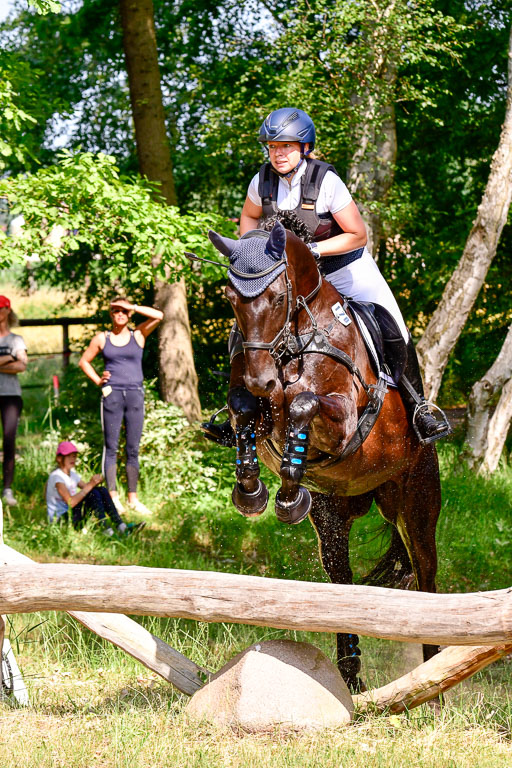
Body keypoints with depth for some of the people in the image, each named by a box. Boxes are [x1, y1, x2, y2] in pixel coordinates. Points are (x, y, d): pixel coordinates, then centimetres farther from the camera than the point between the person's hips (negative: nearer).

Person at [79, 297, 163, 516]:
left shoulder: (138, 335, 8)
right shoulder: (102, 338, 9)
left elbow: (158, 316, -5)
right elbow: (84, 361, 19)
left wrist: (132, 307, -4)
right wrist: (97, 380, 4)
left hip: (135, 395, 1)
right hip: (112, 395, -1)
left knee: (133, 449, 4)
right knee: (111, 447, -3)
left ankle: (133, 498, 8)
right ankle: (112, 496, -2)